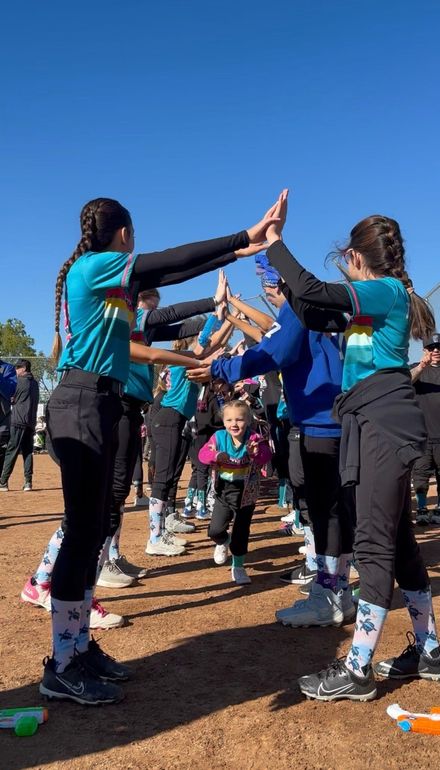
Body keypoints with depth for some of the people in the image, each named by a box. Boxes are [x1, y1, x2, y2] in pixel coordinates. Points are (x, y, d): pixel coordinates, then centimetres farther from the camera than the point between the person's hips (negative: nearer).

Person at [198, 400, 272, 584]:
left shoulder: (254, 439, -13)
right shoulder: (218, 437, -7)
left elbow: (266, 455, -29)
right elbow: (203, 454, -15)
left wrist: (257, 452, -52)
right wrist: (216, 455, -36)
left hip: (246, 494, -1)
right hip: (223, 492, 1)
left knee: (241, 532, 7)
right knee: (215, 530, -3)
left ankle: (238, 566, 28)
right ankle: (223, 542, 34)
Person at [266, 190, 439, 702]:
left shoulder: (387, 291, -8)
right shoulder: (378, 299, 19)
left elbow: (312, 292, -21)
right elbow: (314, 308, 23)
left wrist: (274, 241, -11)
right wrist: (280, 271, 26)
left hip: (386, 425, -10)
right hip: (379, 426, 10)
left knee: (374, 544, -8)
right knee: (398, 541, 14)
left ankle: (356, 671, 0)